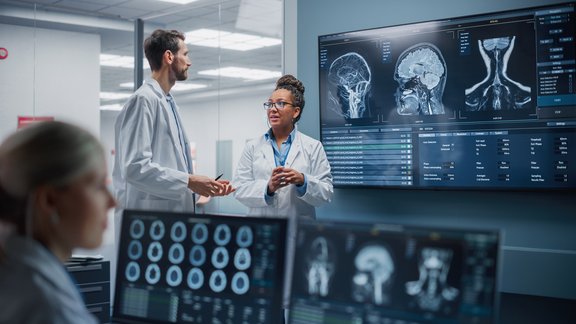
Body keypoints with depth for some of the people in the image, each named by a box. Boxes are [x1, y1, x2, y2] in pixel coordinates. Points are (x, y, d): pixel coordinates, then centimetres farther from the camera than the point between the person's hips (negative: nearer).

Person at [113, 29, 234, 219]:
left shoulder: (168, 104, 18)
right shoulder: (144, 100, -11)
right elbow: (135, 167, -20)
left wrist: (205, 186, 8)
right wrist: (188, 181, -18)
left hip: (173, 217, 9)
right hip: (150, 219, -9)